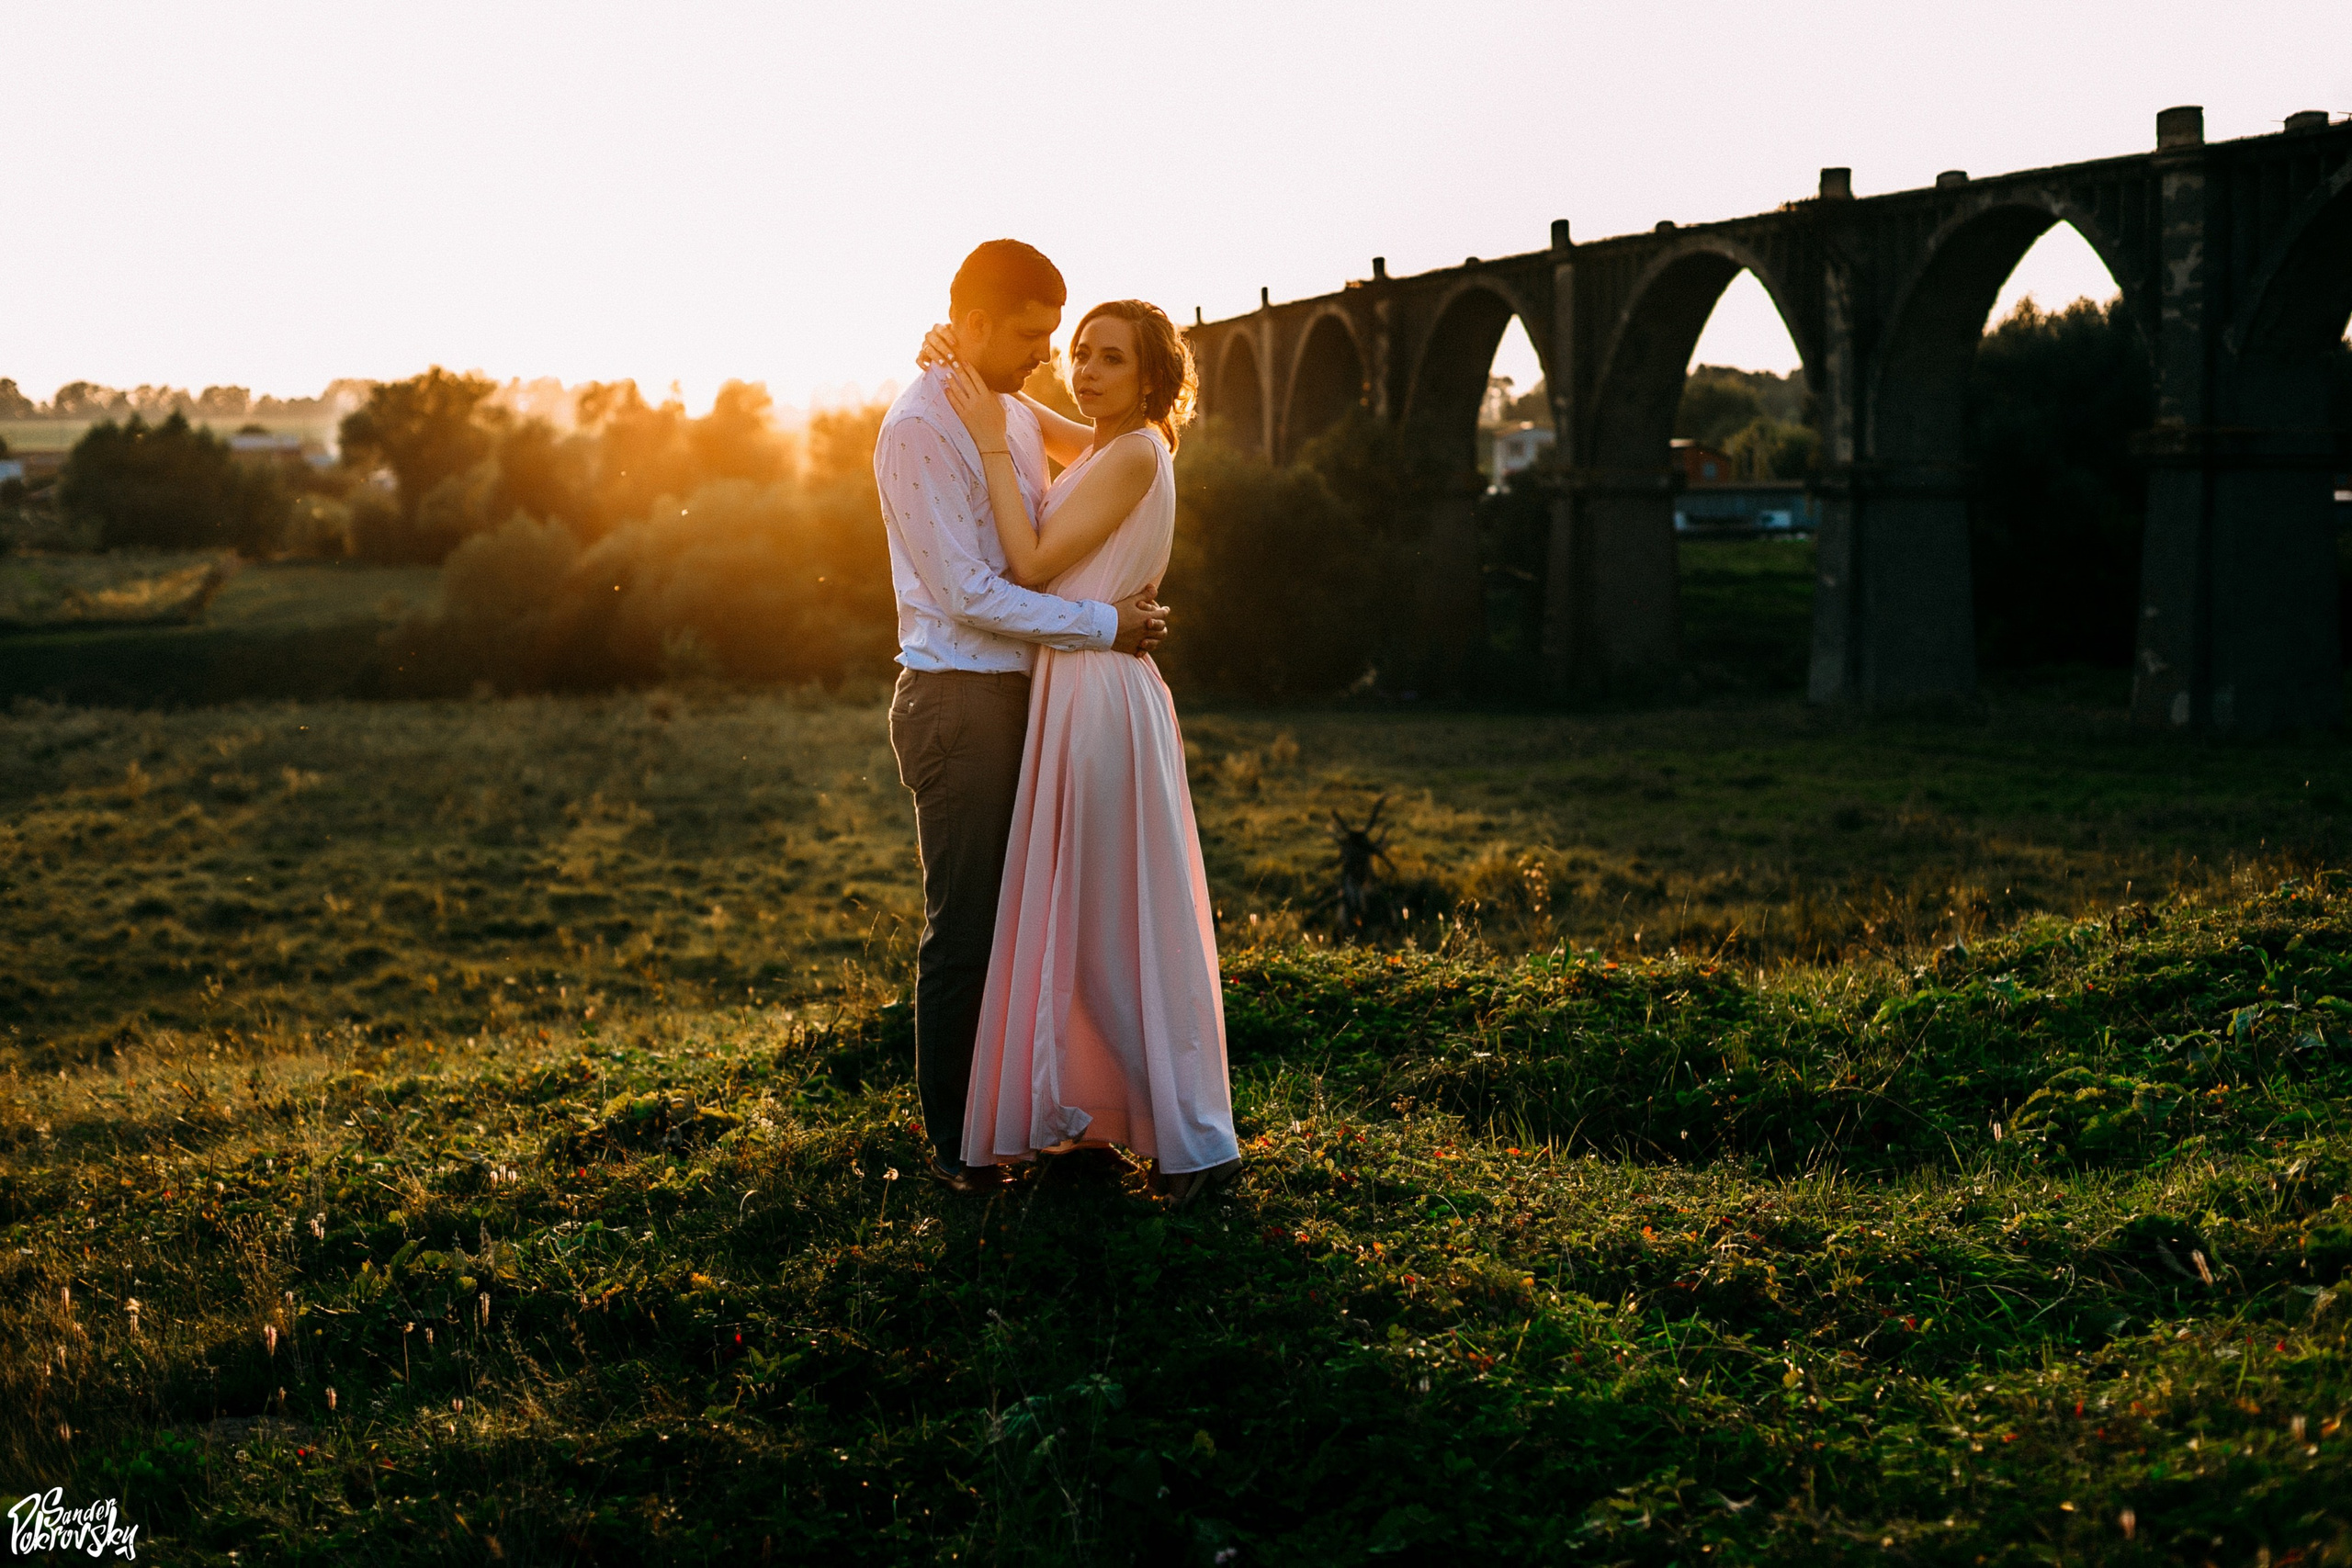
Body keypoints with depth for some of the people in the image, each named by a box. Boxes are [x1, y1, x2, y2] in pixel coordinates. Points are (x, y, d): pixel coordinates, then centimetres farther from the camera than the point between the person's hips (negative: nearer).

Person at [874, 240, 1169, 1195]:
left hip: (1025, 694, 8)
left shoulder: (1017, 417, 14)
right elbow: (967, 593, -18)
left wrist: (1122, 604, 9)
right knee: (964, 930, -1)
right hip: (957, 701, -8)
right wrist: (1104, 625, -14)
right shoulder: (918, 429, -13)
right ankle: (955, 1144, 9)